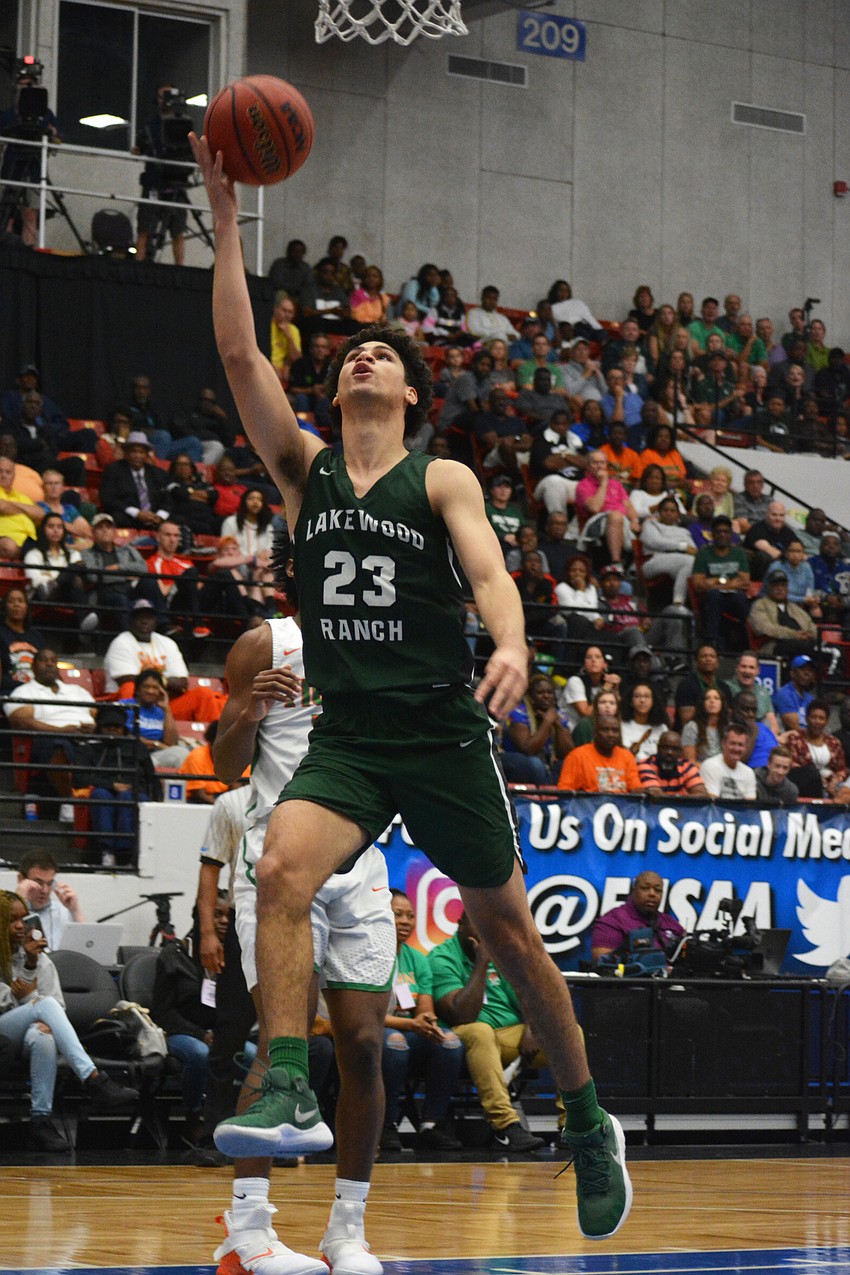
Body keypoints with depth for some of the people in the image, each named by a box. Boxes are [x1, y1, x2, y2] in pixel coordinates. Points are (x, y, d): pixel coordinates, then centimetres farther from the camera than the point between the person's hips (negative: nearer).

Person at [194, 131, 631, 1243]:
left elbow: (489, 570, -17)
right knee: (281, 873, -25)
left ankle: (589, 1122, 22)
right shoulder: (304, 470, 7)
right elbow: (239, 354, -3)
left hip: (444, 733, -2)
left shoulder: (443, 480, -1)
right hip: (346, 736, 2)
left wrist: (512, 647, -39)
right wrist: (227, 214, -10)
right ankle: (286, 1088, -27)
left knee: (506, 929, 7)